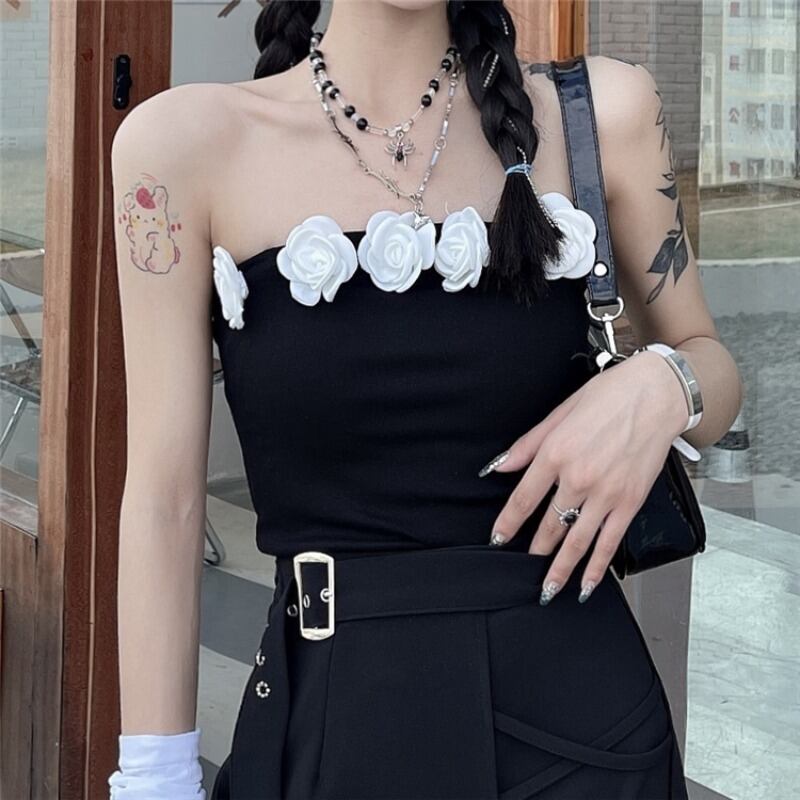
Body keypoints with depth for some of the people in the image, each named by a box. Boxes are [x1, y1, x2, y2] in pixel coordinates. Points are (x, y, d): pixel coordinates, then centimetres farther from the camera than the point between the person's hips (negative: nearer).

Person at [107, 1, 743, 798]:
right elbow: (165, 495, -5)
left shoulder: (600, 110, -3)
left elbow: (710, 365, 11)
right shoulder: (185, 140, -7)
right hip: (331, 709, -1)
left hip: (575, 695, 1)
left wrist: (657, 387, -12)